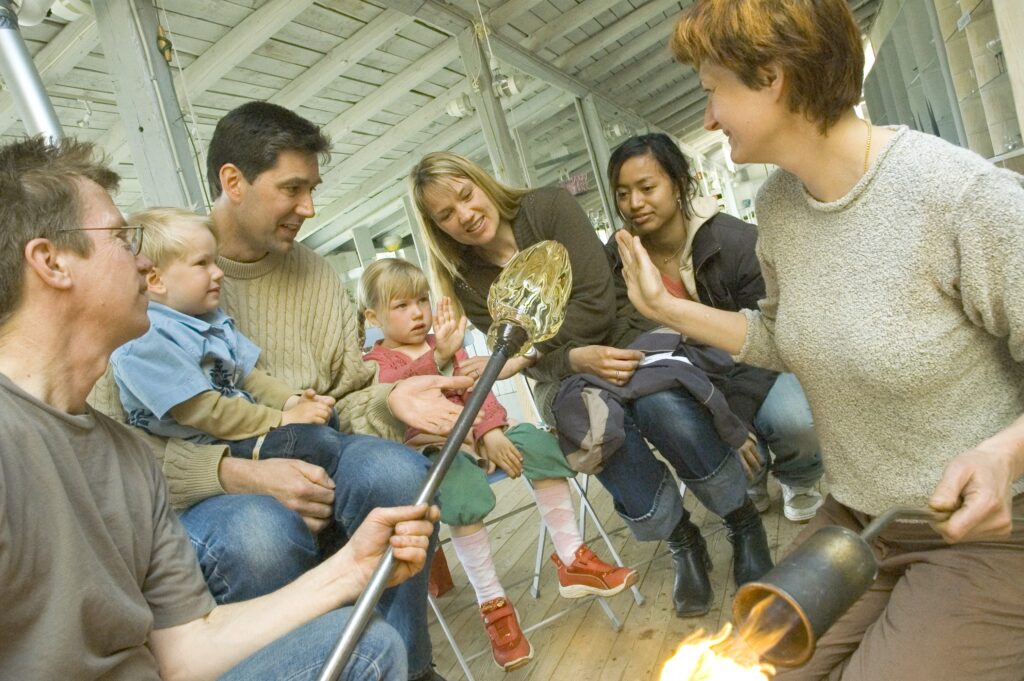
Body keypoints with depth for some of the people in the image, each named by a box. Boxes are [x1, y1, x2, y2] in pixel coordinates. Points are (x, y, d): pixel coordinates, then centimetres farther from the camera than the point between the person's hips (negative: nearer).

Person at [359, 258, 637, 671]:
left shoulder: (448, 344, 19)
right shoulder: (377, 361, 2)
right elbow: (396, 384, -23)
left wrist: (491, 432, -10)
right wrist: (439, 356, -42)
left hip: (477, 436, 5)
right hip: (430, 451, -5)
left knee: (535, 441, -21)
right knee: (463, 488, -36)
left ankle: (572, 559, -11)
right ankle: (492, 603, -23)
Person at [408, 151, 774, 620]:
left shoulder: (549, 207, -7)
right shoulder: (467, 282, 0)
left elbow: (596, 304, -15)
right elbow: (538, 364, -5)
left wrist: (523, 351, -21)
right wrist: (576, 359, -27)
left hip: (626, 337, -1)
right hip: (565, 373, 1)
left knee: (661, 404, -35)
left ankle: (743, 523, -7)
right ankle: (680, 542, -9)